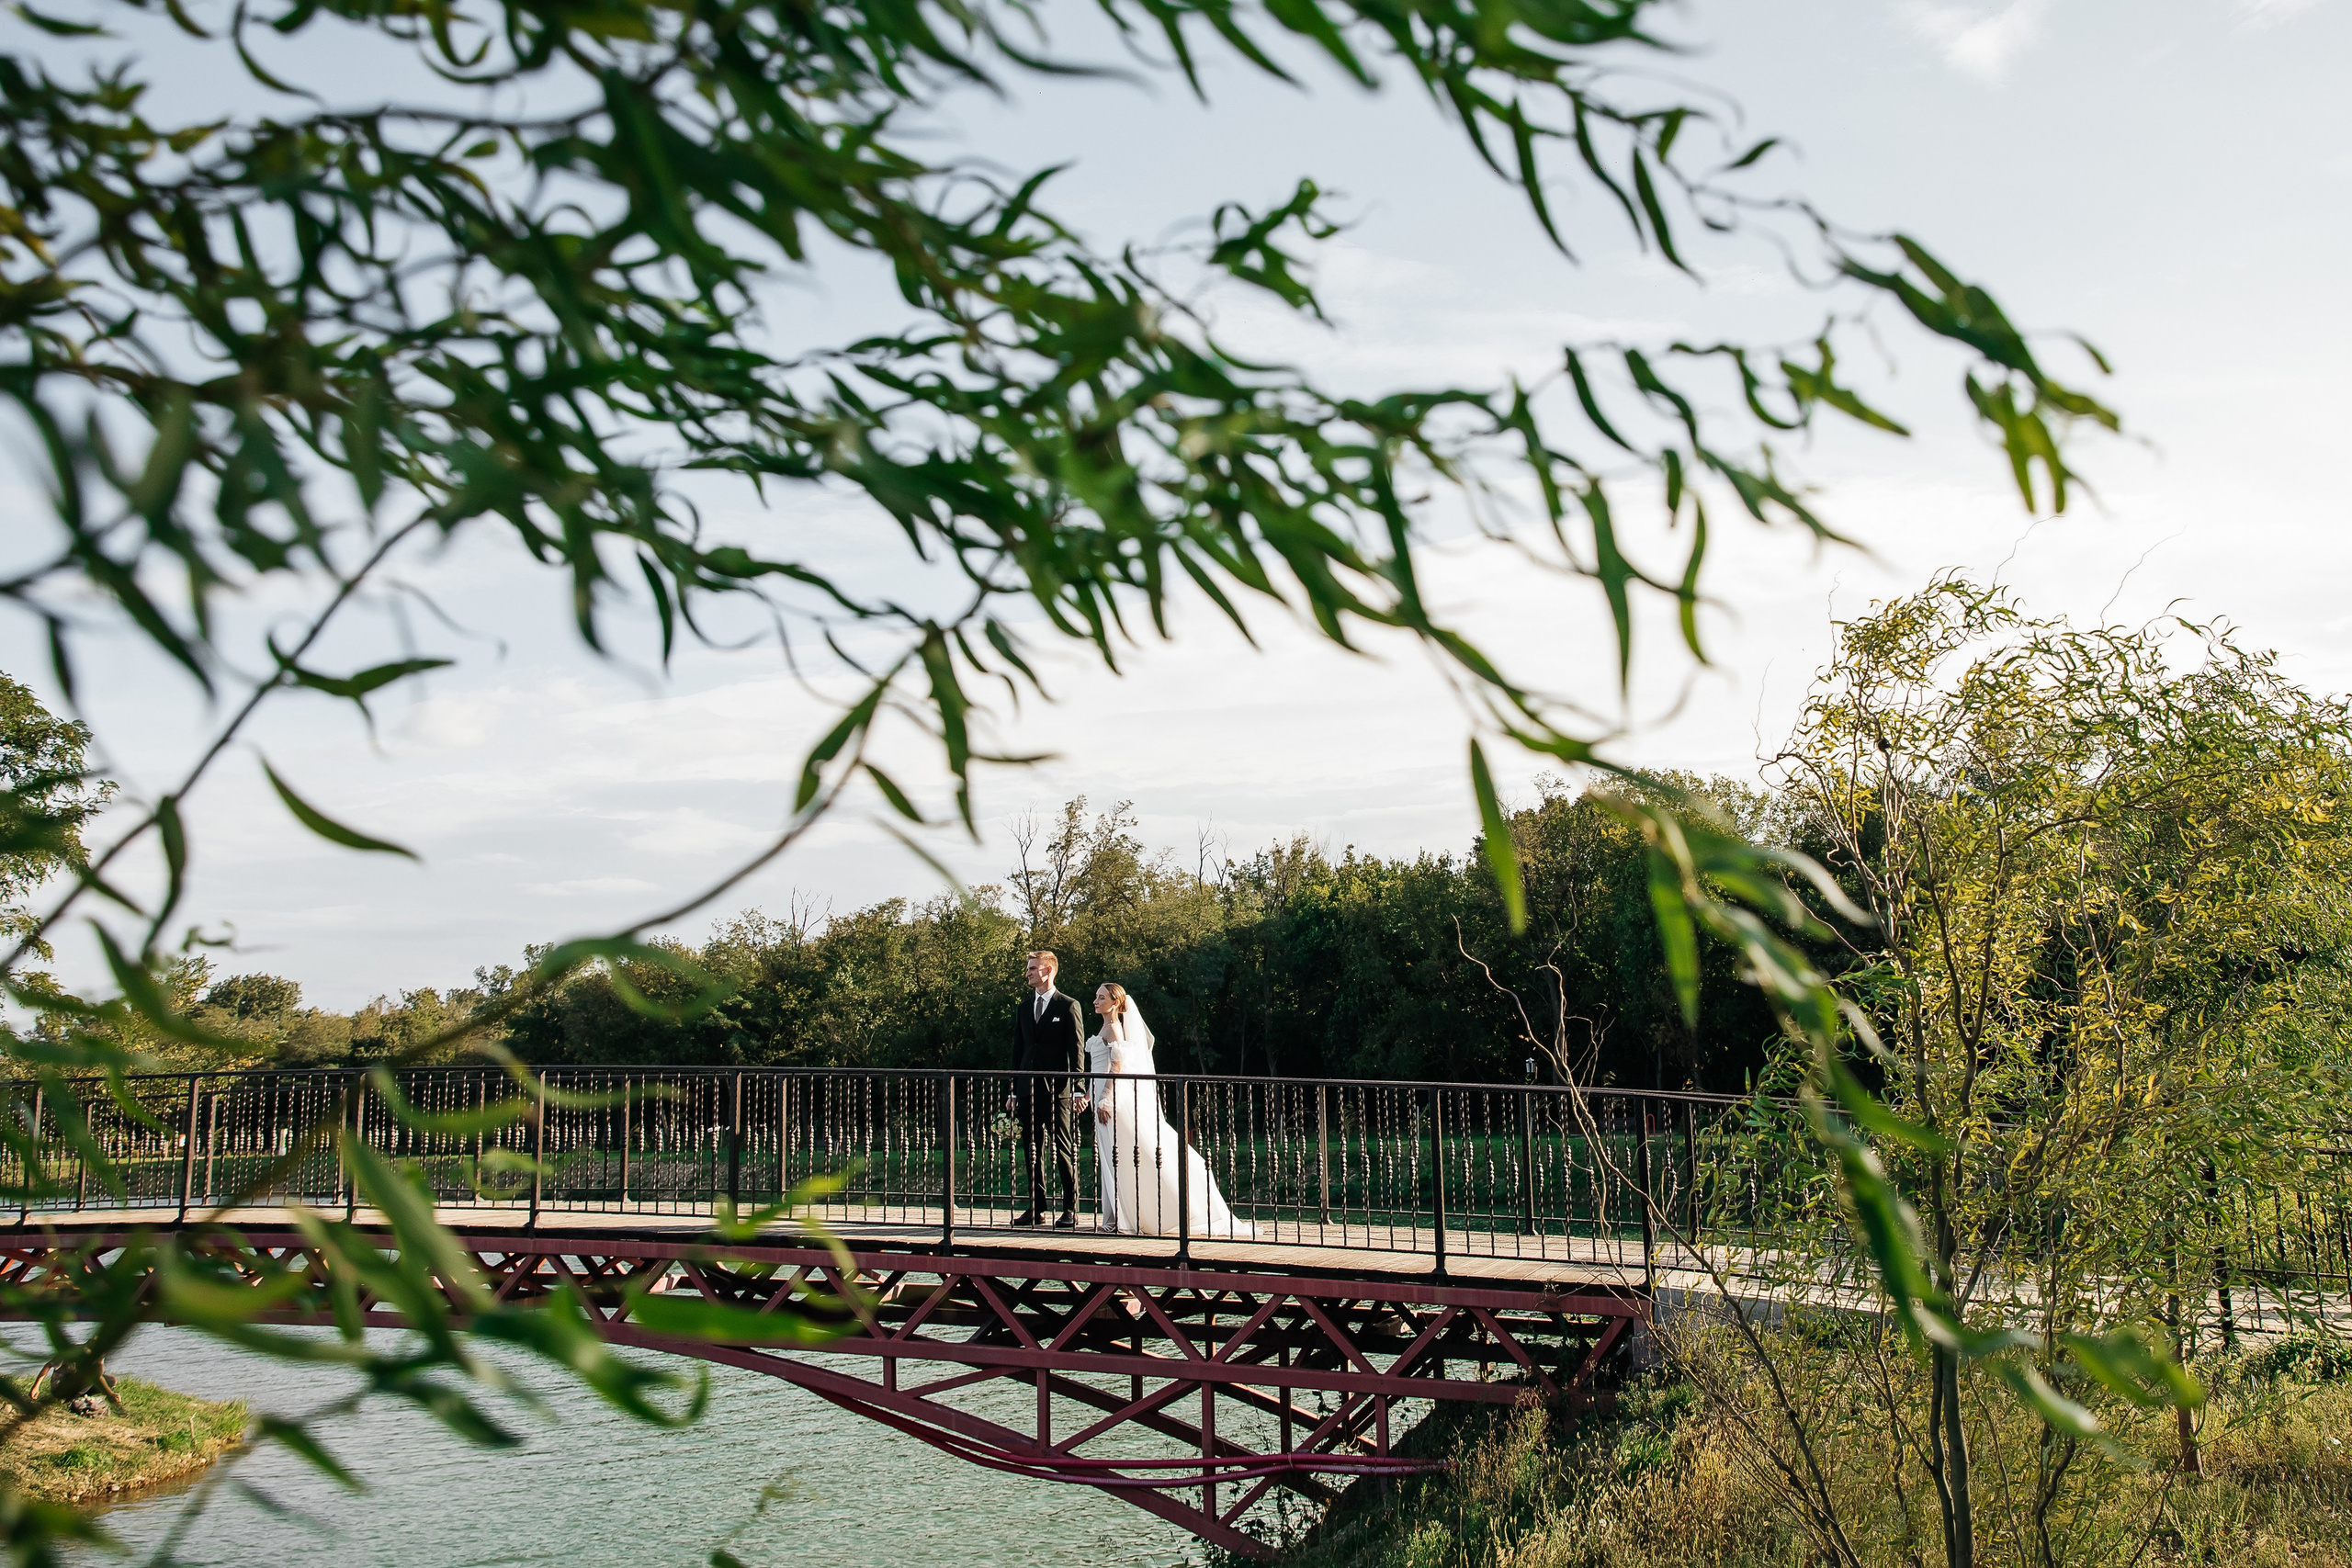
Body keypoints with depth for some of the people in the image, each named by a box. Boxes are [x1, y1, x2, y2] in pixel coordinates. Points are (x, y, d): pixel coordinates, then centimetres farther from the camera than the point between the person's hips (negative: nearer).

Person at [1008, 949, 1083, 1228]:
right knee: (1032, 1152, 8)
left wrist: (1077, 1089, -11)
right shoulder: (1023, 1007, 15)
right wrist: (1013, 1090, 12)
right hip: (1028, 1090, 6)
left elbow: (1076, 1050, -5)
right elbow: (1017, 1050, 17)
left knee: (1064, 1152, -3)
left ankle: (1070, 1210, 1)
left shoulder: (1068, 1006, -1)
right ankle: (1036, 1209, 14)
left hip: (1057, 1090, -6)